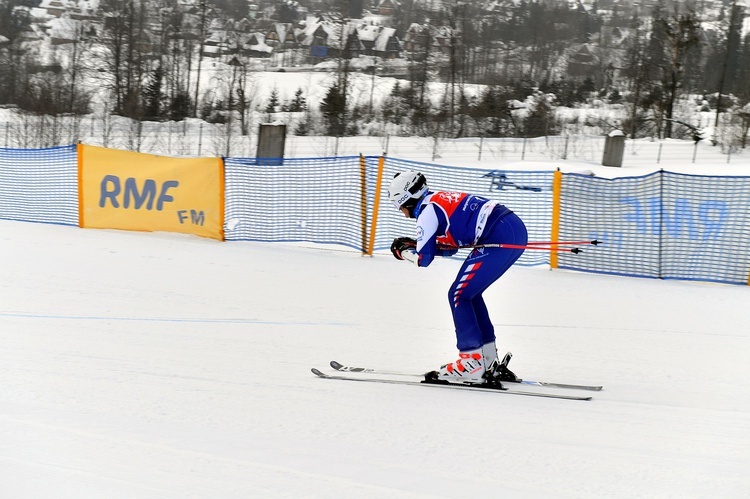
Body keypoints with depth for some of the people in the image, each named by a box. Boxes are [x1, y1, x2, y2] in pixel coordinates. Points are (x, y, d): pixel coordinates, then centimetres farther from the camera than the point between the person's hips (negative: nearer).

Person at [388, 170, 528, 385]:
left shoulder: (427, 212, -3)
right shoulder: (442, 200, 24)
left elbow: (423, 258, -1)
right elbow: (448, 248, 31)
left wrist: (403, 251, 18)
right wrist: (413, 244, 25)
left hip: (500, 237, -10)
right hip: (515, 228, 10)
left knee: (459, 296, -1)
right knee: (469, 293, 20)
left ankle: (472, 363, -4)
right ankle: (489, 361, 22)